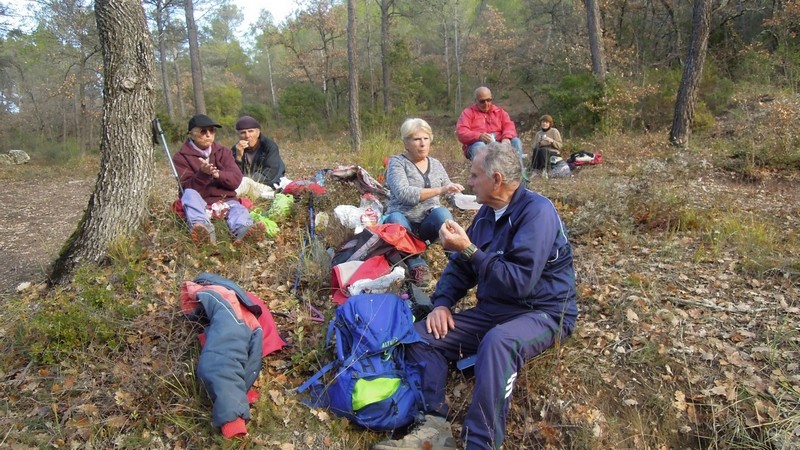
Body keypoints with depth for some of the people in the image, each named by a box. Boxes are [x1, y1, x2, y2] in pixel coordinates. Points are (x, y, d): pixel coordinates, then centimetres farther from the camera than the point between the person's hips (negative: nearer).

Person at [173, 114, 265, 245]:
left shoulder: (223, 152, 12)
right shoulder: (181, 157, 2)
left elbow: (236, 180, -1)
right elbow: (188, 188, -10)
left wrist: (218, 174, -22)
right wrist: (203, 174, -28)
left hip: (225, 200, 2)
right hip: (200, 203, -2)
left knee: (238, 209, -29)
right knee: (190, 194, -33)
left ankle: (243, 230, -68)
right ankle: (204, 230, -63)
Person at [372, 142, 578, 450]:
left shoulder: (537, 212, -18)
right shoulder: (487, 212, 8)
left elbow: (520, 282, -27)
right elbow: (461, 265, 14)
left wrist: (469, 250, -23)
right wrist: (442, 303, -3)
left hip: (543, 313, -8)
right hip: (492, 310, 8)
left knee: (497, 342, -40)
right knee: (422, 336, -6)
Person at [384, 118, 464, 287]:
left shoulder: (436, 164, 10)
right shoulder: (397, 162, -5)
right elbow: (403, 193, -23)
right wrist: (439, 190, -29)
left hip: (429, 225, 3)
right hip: (404, 222, -3)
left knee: (441, 212, -31)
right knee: (395, 219, -37)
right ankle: (416, 263, -31)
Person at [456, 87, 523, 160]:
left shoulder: (499, 111, 21)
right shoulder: (468, 112, 9)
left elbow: (509, 126, 8)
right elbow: (461, 132, -5)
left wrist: (507, 138, -18)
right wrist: (479, 136, -25)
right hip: (476, 145, -3)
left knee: (516, 141, -21)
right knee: (479, 146, -36)